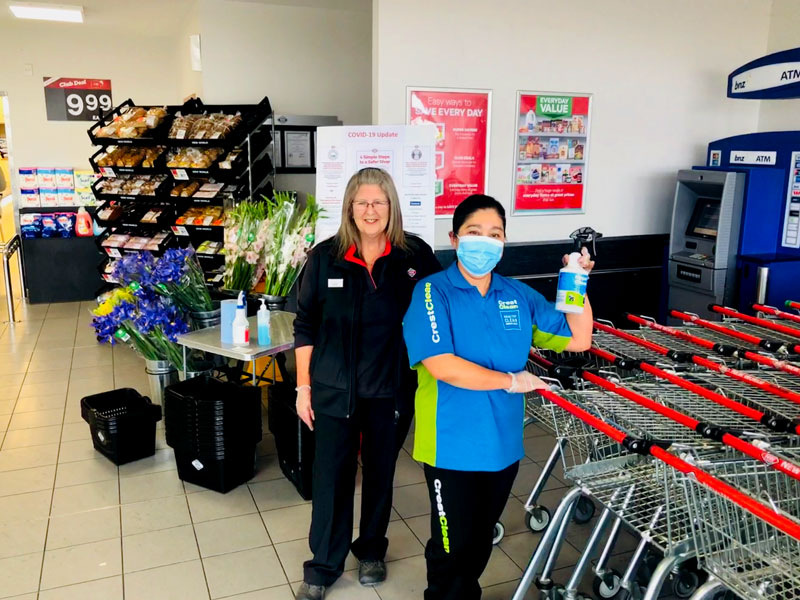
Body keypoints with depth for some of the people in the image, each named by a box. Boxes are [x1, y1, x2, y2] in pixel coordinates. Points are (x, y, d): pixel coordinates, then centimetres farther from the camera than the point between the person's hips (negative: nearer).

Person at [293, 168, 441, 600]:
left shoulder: (416, 256, -6)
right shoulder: (325, 257, -4)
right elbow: (305, 327, 1)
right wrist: (303, 387, 0)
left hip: (392, 390, 0)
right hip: (334, 389, 0)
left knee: (380, 473, 16)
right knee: (330, 476, 7)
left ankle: (372, 551, 39)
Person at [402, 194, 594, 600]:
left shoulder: (518, 295, 3)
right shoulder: (433, 292, -12)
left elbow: (578, 339, 6)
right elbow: (441, 366, -24)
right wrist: (510, 380, -17)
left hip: (503, 443, 5)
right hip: (452, 445, -5)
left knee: (481, 538, 23)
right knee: (453, 544, 9)